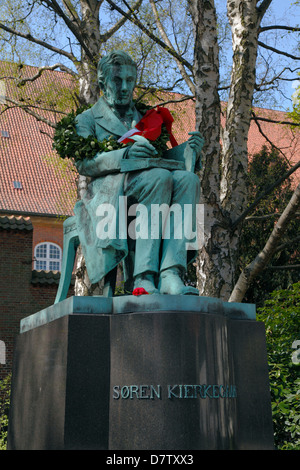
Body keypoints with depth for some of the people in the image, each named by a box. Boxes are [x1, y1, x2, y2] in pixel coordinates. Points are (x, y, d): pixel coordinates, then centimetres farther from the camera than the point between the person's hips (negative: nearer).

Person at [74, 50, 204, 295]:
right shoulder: (88, 120, 18)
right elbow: (83, 162, -3)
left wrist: (190, 150, 1)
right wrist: (124, 155, -22)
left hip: (147, 187, 4)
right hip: (109, 193, -4)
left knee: (187, 178, -30)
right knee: (159, 177, -35)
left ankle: (171, 275, -45)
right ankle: (144, 278, -43)